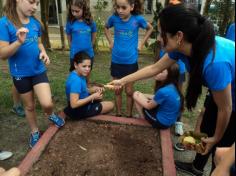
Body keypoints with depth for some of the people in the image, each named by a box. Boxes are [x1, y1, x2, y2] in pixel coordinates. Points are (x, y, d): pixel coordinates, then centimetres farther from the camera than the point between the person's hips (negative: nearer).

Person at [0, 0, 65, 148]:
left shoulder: (35, 22, -2)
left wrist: (43, 52, -7)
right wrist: (19, 42, -34)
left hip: (38, 70, 3)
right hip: (21, 73, -2)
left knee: (47, 104, -9)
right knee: (30, 106, 14)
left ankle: (51, 115, 27)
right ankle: (35, 132, 38)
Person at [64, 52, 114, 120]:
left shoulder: (79, 75, -3)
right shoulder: (76, 80, -30)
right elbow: (74, 104, -32)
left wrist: (94, 90, -6)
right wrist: (93, 97, -25)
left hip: (81, 104, 9)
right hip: (78, 111, -9)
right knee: (111, 105, 0)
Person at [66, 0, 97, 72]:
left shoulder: (90, 22, -4)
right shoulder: (70, 22, -7)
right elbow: (69, 39, 5)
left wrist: (88, 47, 11)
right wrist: (74, 48, 7)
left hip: (89, 55, 2)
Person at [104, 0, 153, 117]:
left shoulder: (137, 19, -12)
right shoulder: (114, 18, -8)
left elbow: (150, 28, 7)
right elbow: (106, 28, 15)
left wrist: (141, 44, 2)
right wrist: (111, 42, 4)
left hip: (131, 62, -1)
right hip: (116, 61, 2)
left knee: (129, 91, 11)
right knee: (117, 91, 14)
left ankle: (129, 115, 29)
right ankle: (118, 114, 31)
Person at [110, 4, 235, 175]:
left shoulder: (214, 62, -43)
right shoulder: (182, 47, -21)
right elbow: (154, 68, -5)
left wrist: (216, 137, -9)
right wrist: (122, 81, 0)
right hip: (220, 91, 7)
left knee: (221, 147, 9)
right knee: (205, 132, 22)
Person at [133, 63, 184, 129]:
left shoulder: (163, 91, -32)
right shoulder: (173, 86, -7)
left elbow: (149, 106, -14)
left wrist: (138, 96, 1)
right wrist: (143, 95, 7)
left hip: (161, 122, -8)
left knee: (136, 95, 0)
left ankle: (143, 119, 15)